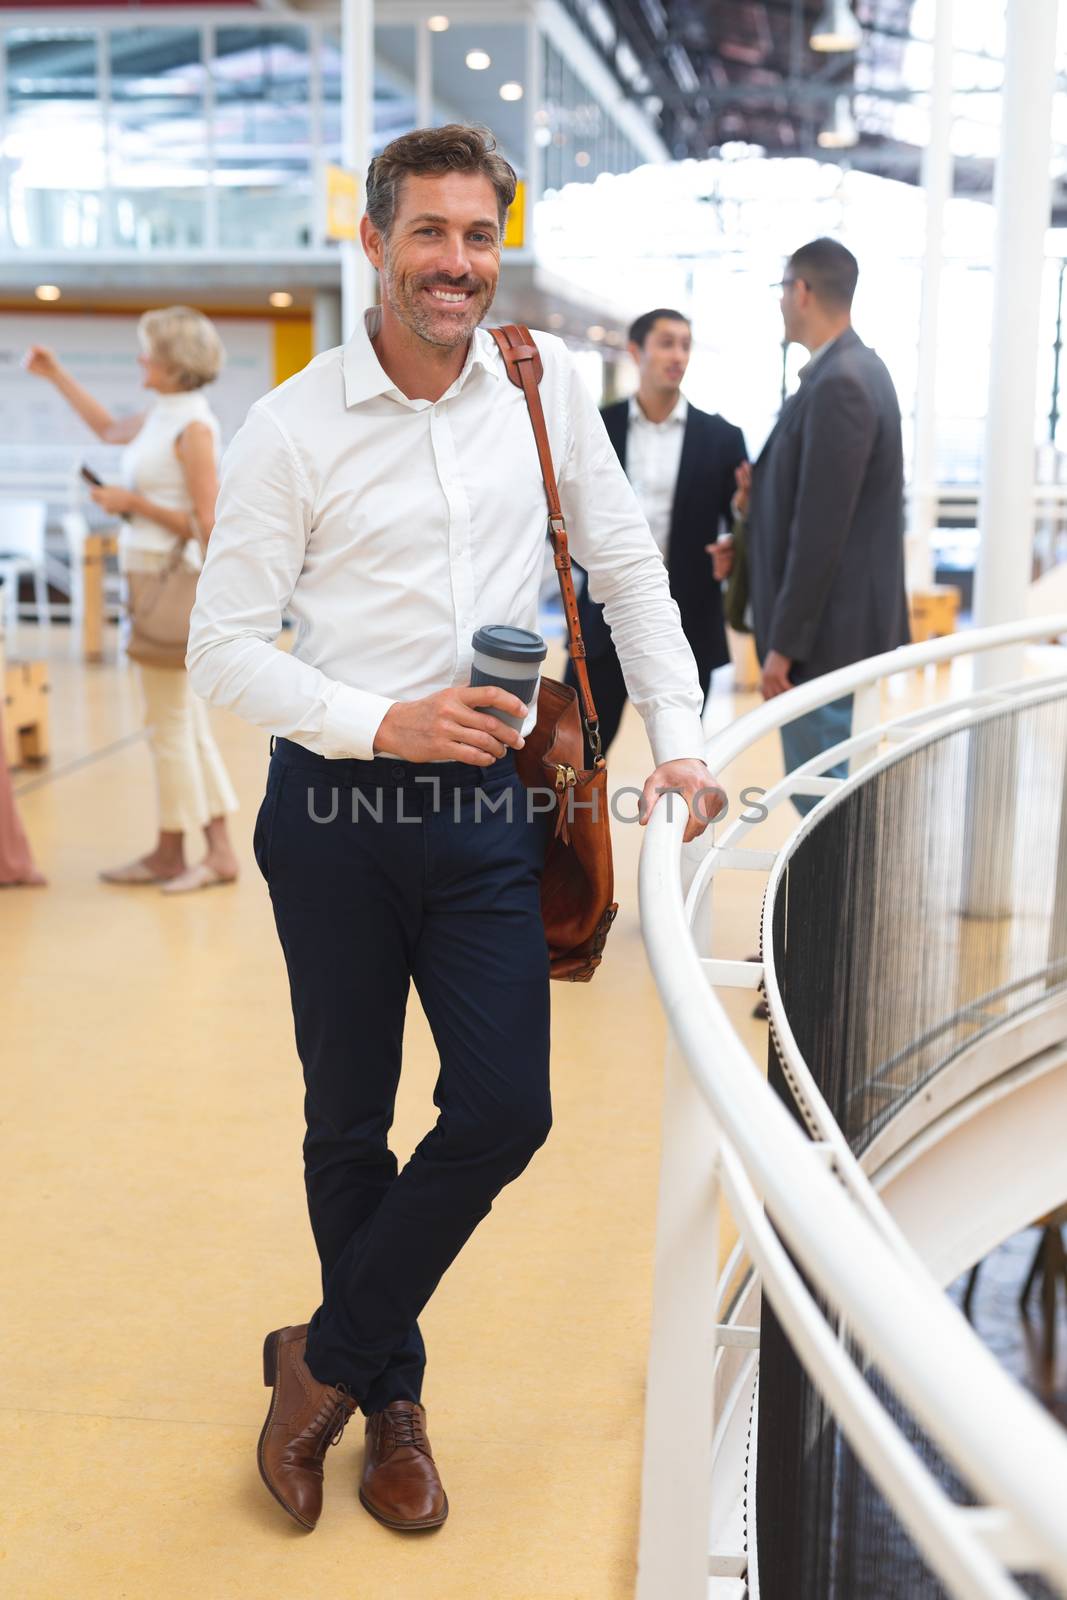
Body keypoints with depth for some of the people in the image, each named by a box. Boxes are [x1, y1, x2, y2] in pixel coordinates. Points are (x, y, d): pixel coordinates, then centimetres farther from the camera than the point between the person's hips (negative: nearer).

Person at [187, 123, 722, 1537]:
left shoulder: (545, 383, 3)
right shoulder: (293, 426, -6)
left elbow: (626, 562, 13)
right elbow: (223, 646, -6)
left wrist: (678, 735, 5)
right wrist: (381, 725, -19)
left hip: (487, 812, 3)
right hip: (336, 817, -2)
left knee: (506, 1111, -2)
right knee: (349, 1125, 10)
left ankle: (326, 1359, 21)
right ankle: (389, 1394, 33)